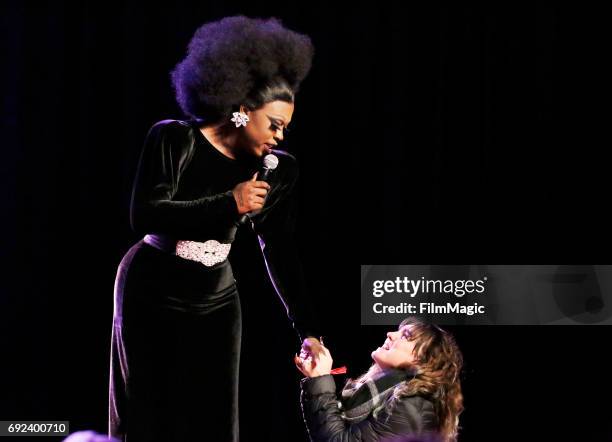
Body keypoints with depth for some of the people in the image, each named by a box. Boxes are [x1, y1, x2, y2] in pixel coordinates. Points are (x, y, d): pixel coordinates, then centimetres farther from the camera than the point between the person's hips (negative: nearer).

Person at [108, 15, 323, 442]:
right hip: (152, 296, -4)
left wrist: (308, 331, -9)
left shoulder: (279, 171, -3)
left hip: (216, 301, 4)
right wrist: (228, 205, -27)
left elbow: (281, 254, -2)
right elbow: (145, 215, -22)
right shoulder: (175, 140, -14)